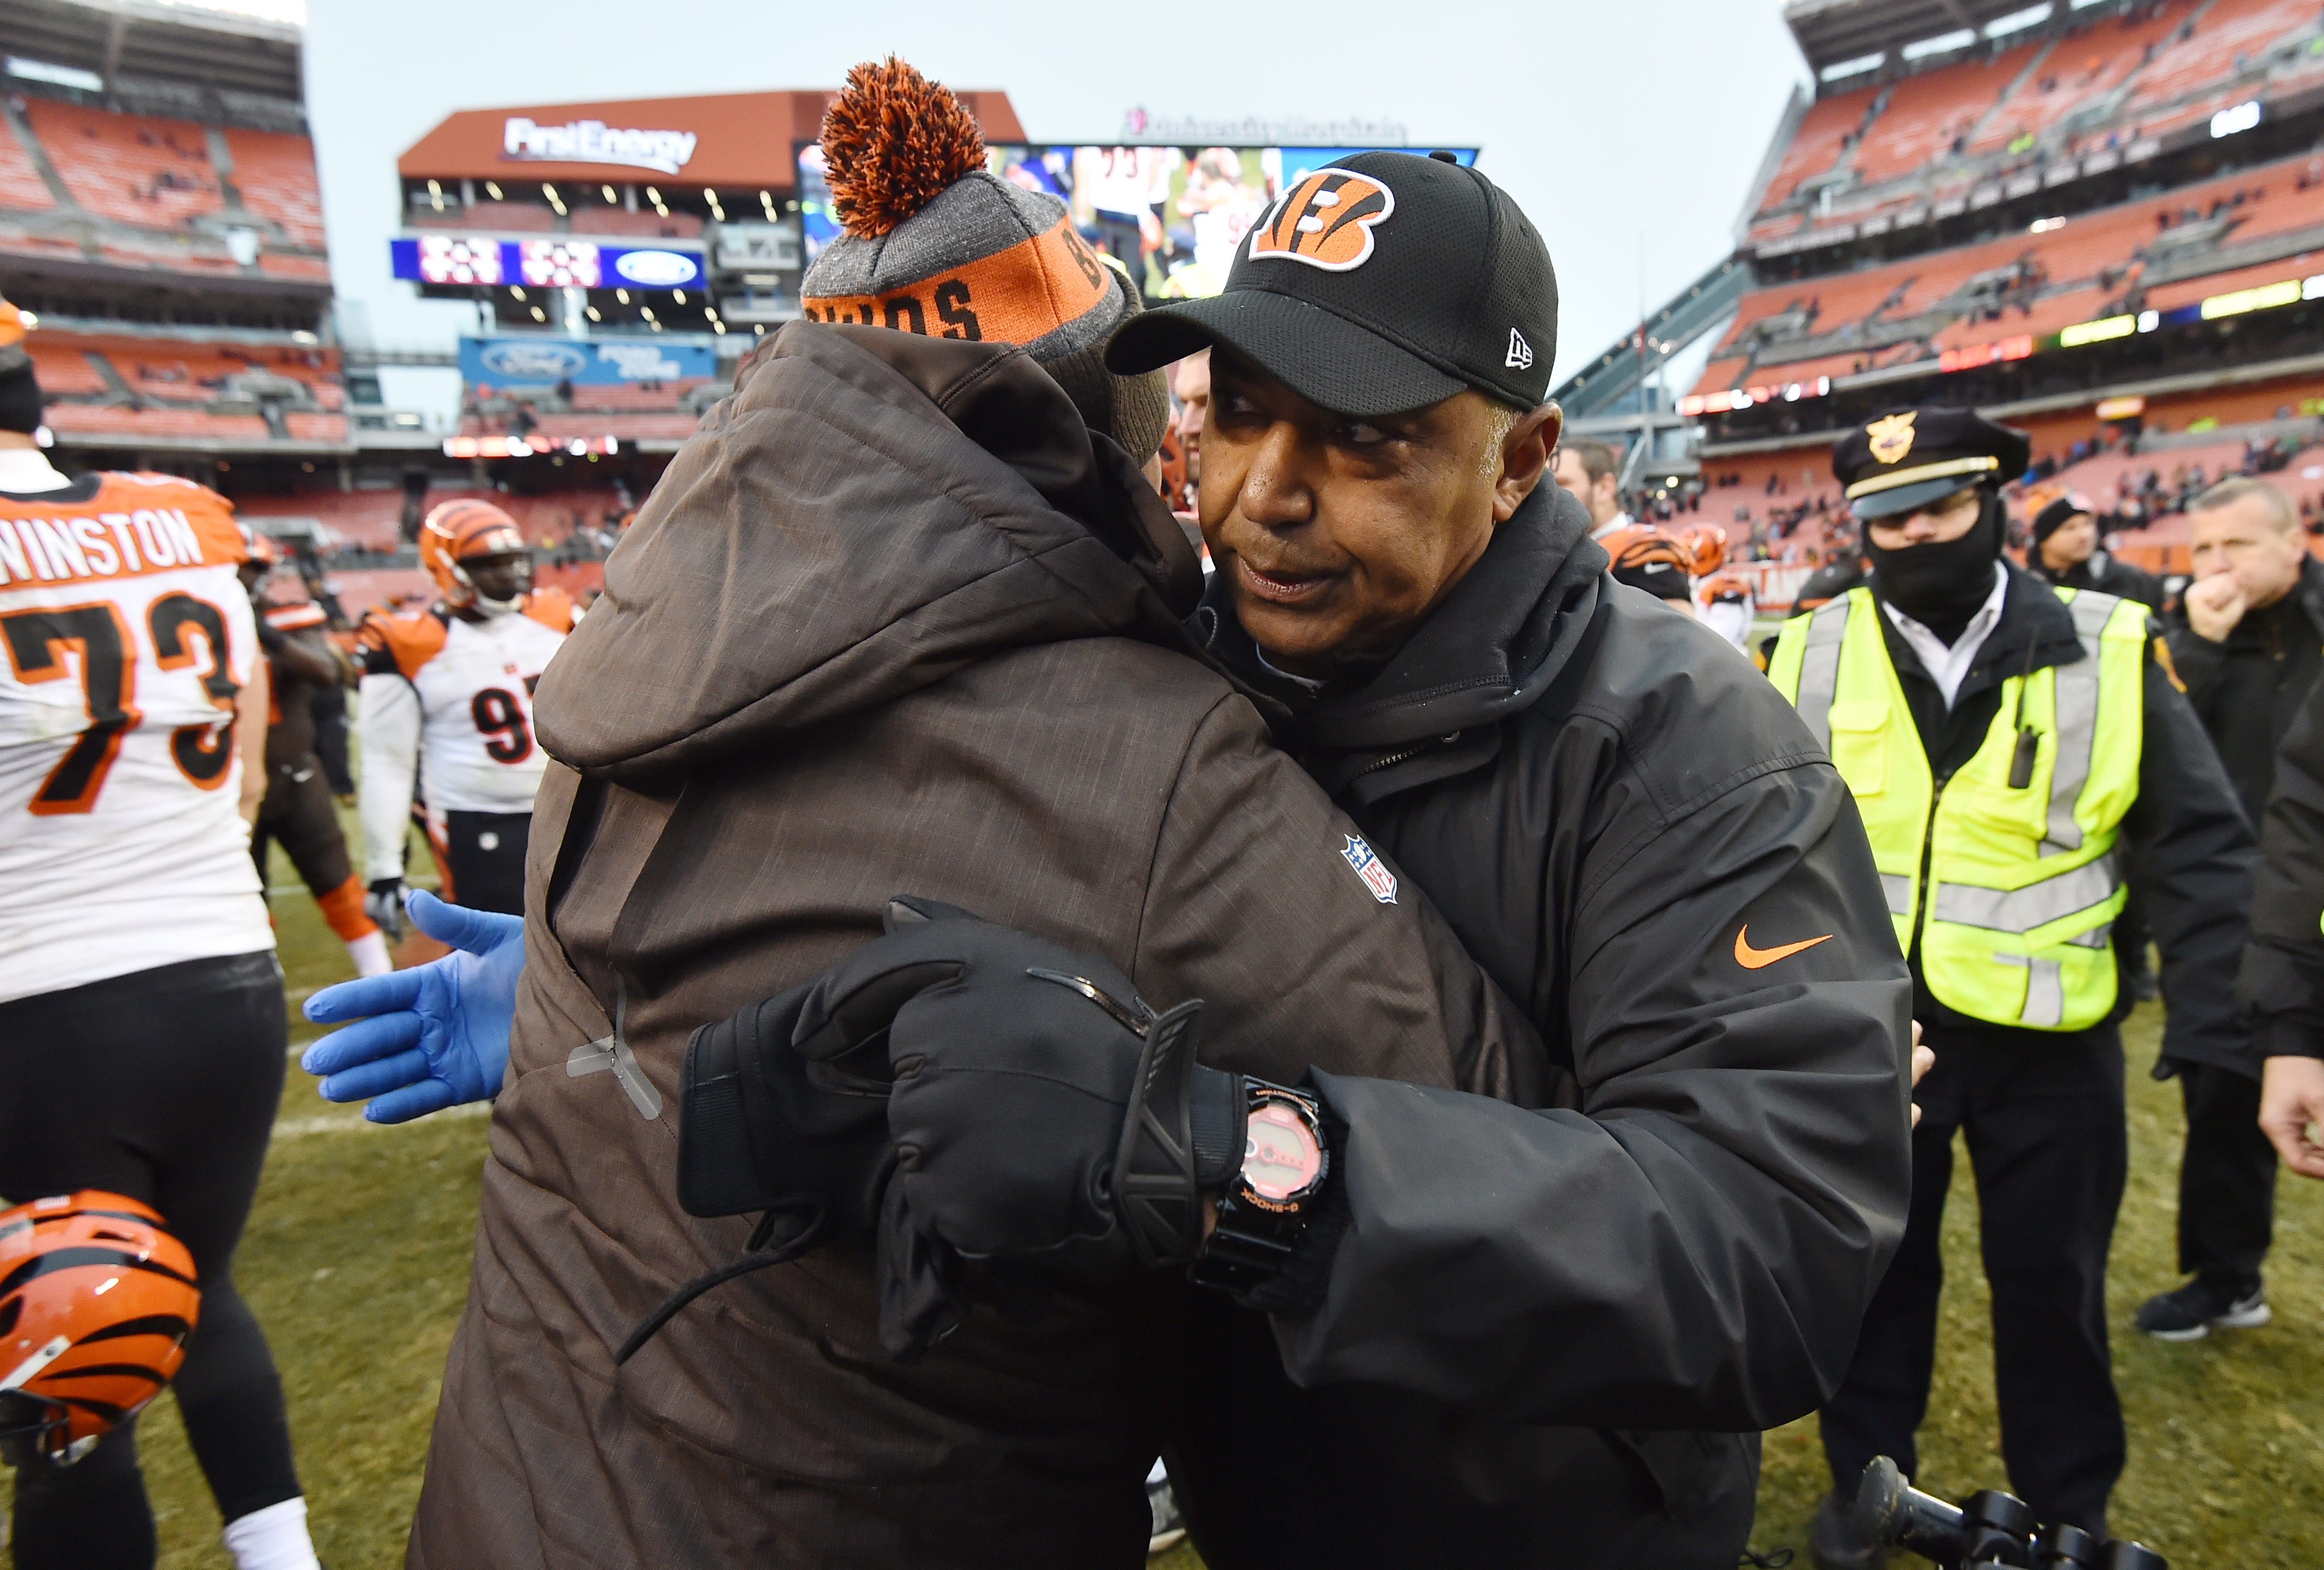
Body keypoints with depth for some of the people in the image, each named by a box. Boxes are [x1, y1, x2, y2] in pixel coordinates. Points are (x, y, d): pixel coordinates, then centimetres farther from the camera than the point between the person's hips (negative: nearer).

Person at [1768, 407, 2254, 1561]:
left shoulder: (2107, 651, -6)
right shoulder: (1811, 656, -4)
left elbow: (2198, 849, -4)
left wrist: (2213, 1027, -10)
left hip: (2051, 1038, 0)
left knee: (2050, 1282, 16)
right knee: (1874, 1265, 16)